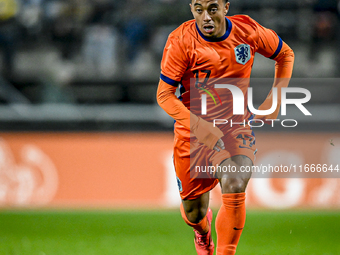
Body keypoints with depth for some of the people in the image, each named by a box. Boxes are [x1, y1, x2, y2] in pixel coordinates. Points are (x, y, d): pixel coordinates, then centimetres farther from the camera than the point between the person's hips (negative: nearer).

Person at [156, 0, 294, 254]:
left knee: (235, 185, -29)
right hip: (193, 134, 0)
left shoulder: (248, 31, -8)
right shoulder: (181, 41, -15)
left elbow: (285, 55, 11)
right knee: (194, 213, 9)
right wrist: (200, 127, -25)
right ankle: (203, 230, 49)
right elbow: (164, 95, -12)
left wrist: (274, 99, 0)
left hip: (236, 127, 0)